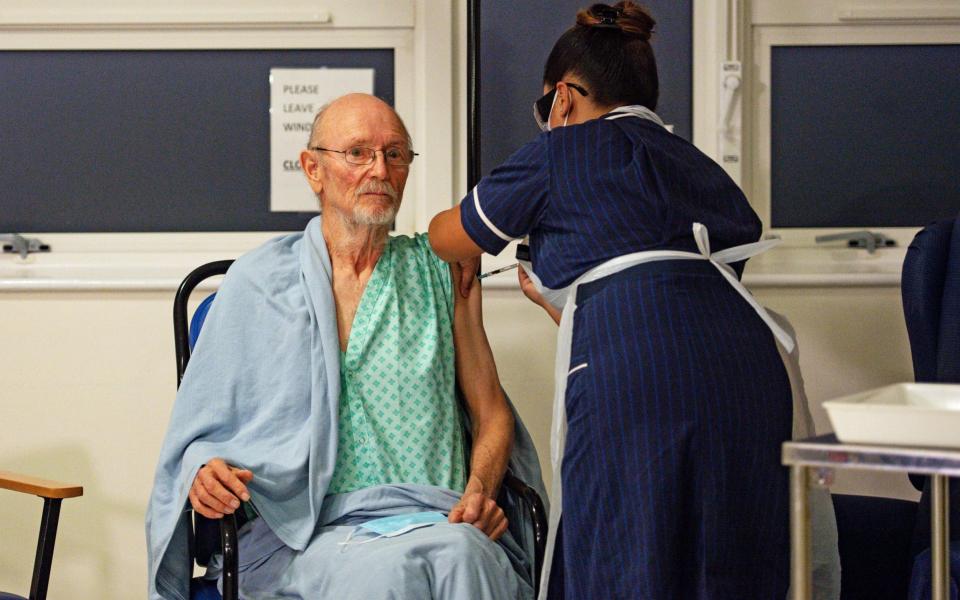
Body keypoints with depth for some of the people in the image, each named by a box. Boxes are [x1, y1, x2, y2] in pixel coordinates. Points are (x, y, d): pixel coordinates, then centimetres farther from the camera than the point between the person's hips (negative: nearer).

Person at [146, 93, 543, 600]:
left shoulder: (442, 271, 17)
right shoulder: (258, 282, 12)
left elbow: (492, 414, 19)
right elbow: (201, 435, 13)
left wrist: (480, 490, -2)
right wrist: (205, 473, -11)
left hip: (436, 521, 2)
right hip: (306, 534, -1)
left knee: (460, 554, -36)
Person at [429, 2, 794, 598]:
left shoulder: (565, 149, 12)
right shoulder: (699, 166, 29)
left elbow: (447, 239, 25)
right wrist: (556, 298, 48)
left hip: (633, 384, -6)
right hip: (749, 373, 6)